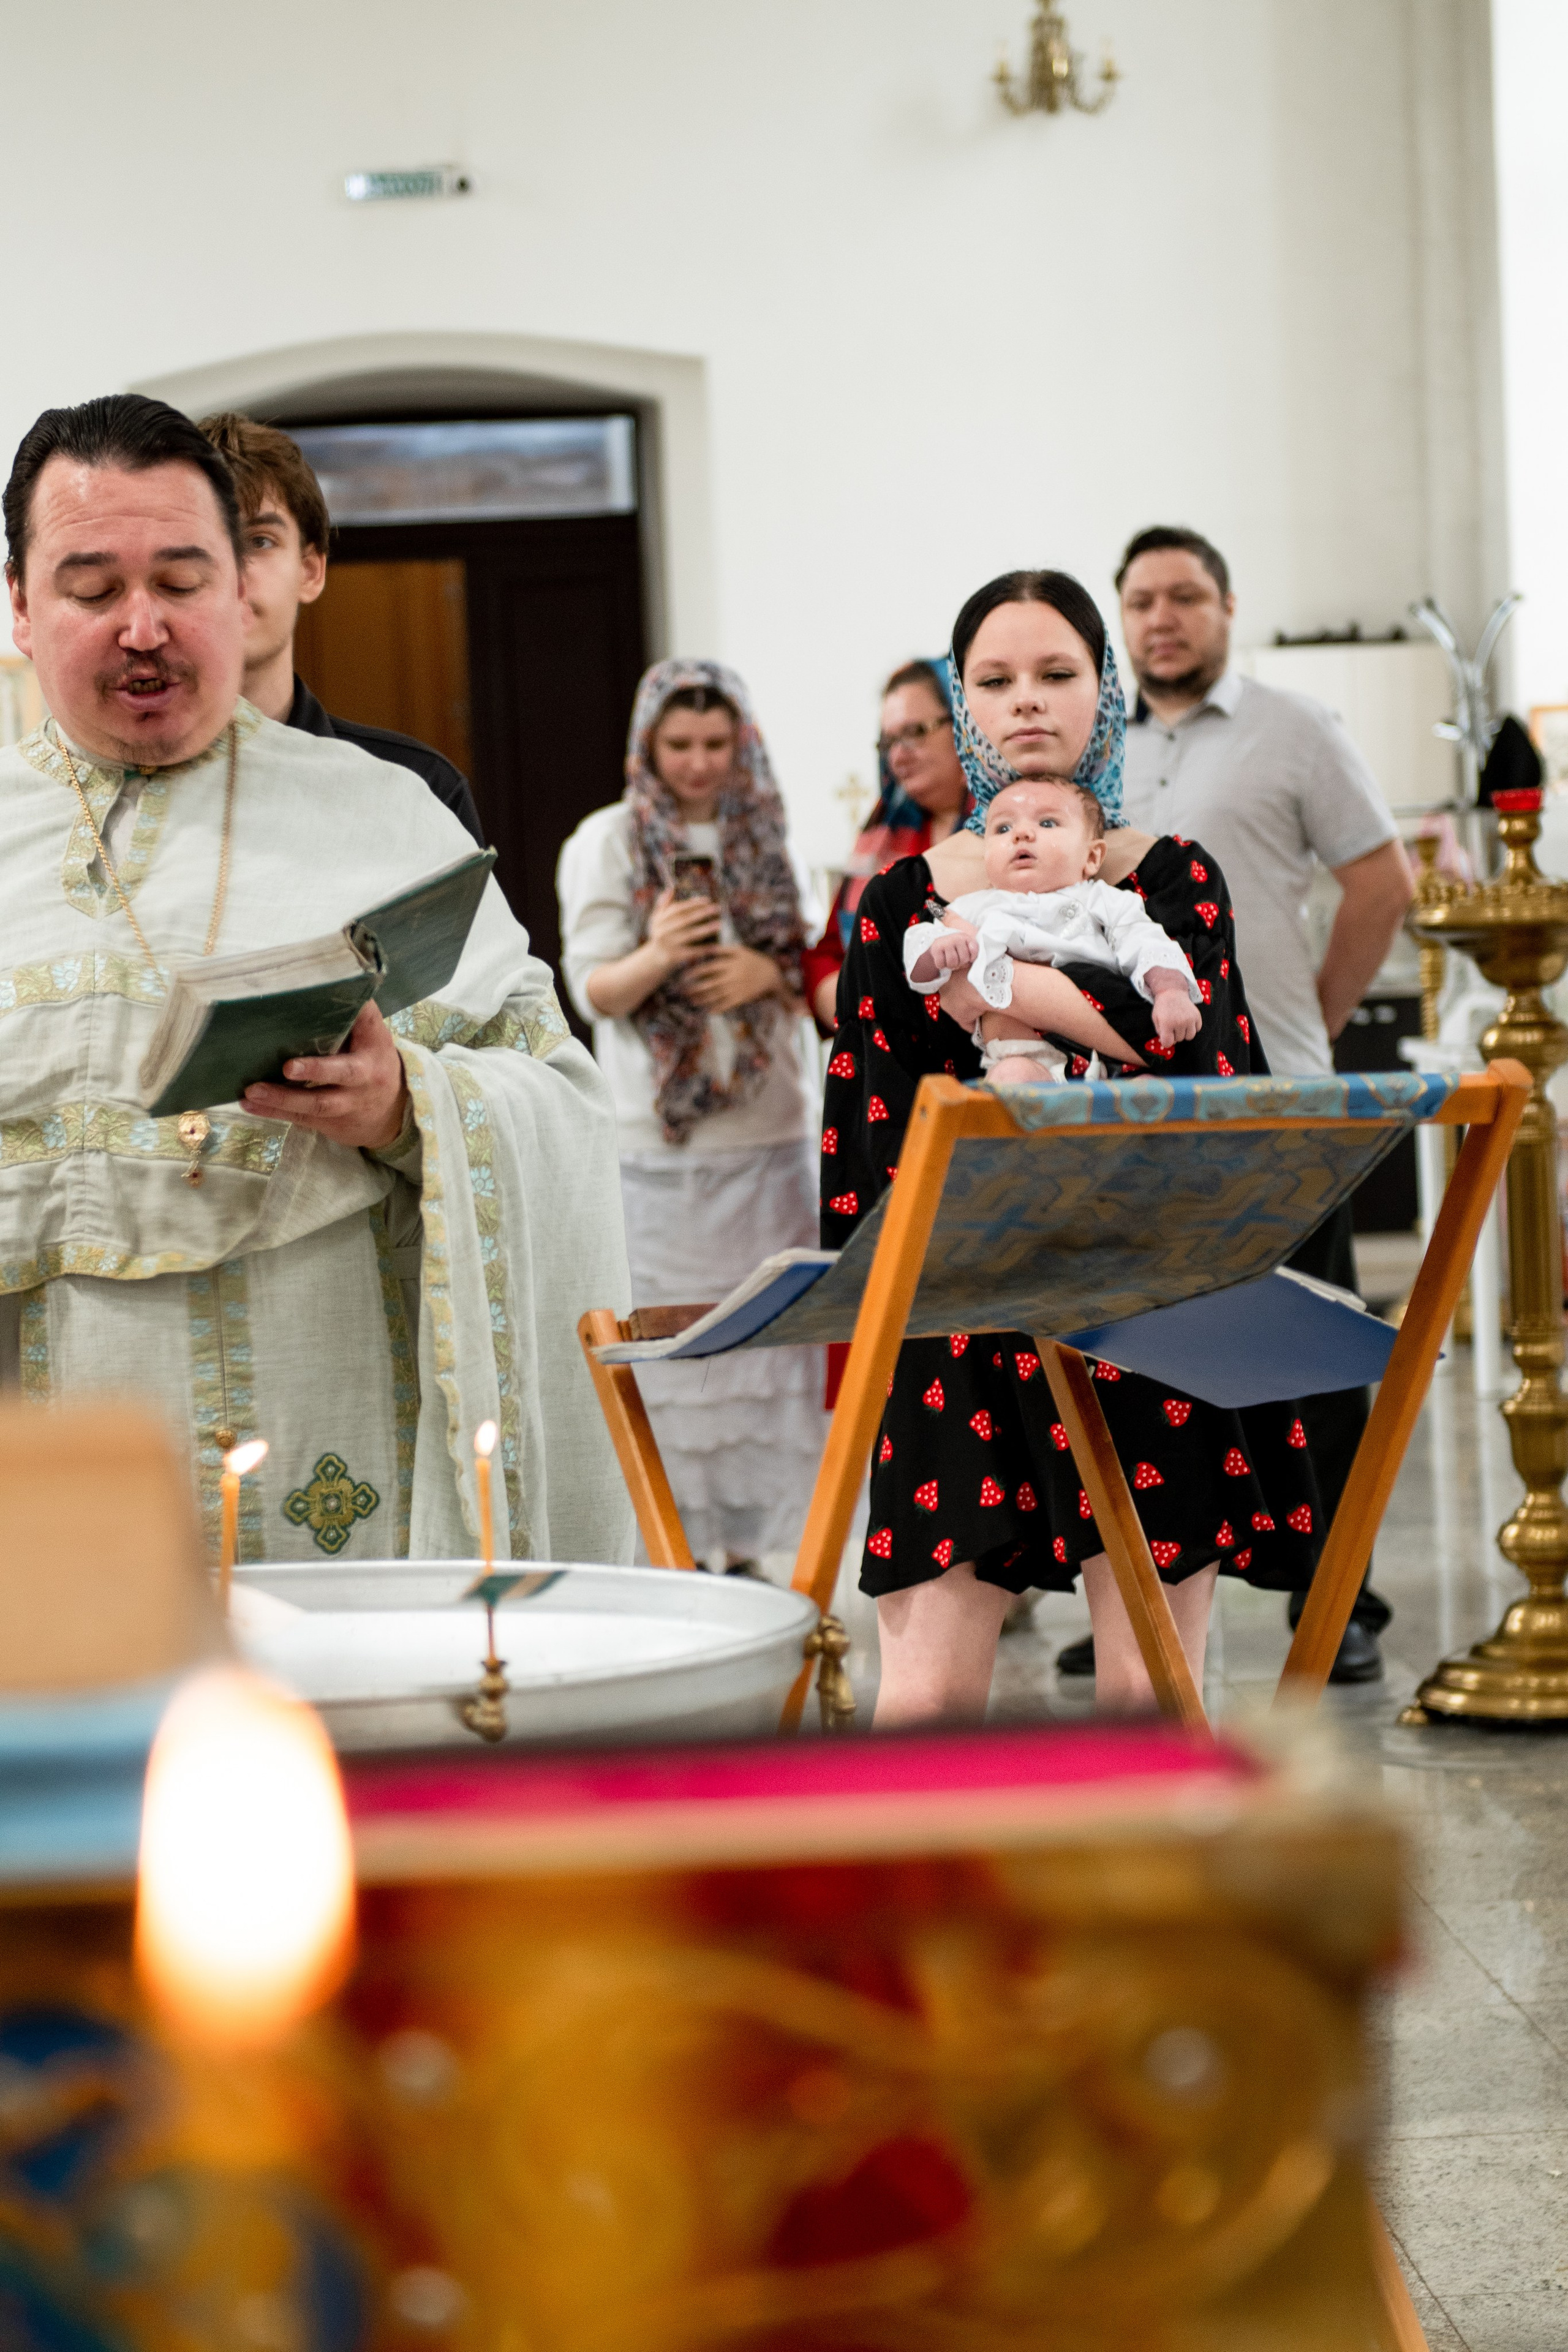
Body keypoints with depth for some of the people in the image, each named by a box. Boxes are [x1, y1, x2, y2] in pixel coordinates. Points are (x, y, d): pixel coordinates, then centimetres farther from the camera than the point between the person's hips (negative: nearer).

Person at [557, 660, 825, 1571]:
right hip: (660, 1144, -3)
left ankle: (746, 1549, 11)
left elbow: (813, 981, 15)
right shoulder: (607, 844, 0)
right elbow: (593, 991, -6)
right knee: (669, 1349, -4)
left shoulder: (764, 838, 11)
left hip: (771, 1131, 3)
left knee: (763, 1337, 3)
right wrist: (658, 956, -27)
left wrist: (769, 974, -8)